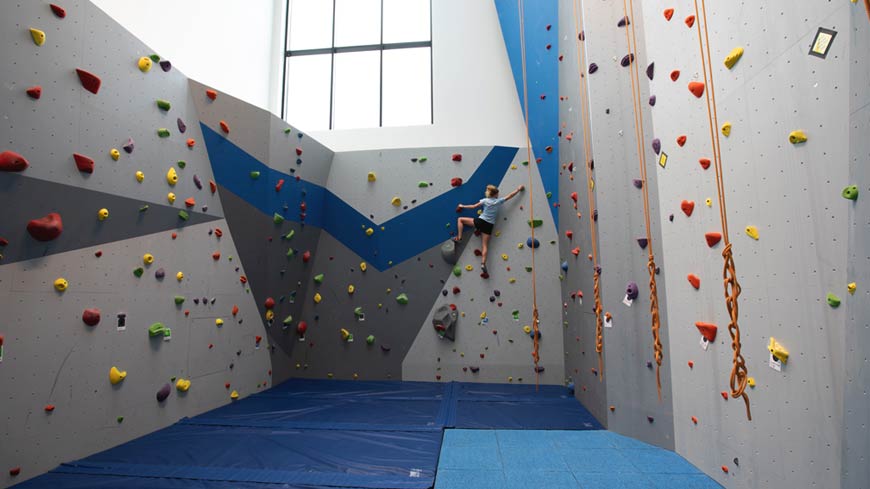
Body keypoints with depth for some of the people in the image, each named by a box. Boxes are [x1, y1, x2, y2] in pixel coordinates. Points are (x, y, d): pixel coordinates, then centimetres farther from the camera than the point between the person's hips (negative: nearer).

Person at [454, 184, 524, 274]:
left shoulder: (485, 200, 0)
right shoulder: (499, 201, 2)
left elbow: (474, 207, 4)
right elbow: (510, 195, 12)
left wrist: (462, 206, 17)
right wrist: (519, 189, 26)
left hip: (480, 221, -2)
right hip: (489, 225, 2)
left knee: (460, 219, 14)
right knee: (485, 246, 3)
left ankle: (459, 237, 2)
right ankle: (483, 263, -14)